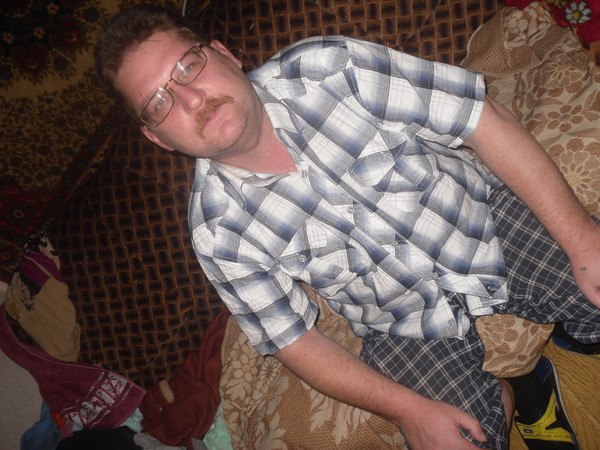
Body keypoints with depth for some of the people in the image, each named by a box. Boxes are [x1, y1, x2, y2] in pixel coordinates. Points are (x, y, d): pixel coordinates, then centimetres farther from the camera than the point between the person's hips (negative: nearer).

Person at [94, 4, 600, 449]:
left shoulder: (328, 68, -17)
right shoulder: (219, 232, -14)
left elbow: (488, 123, -13)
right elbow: (296, 340, -5)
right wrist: (409, 409, -13)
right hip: (411, 326, 0)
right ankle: (501, 397, 14)